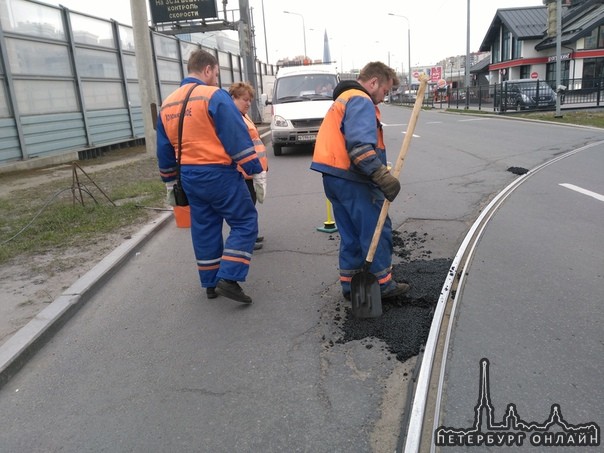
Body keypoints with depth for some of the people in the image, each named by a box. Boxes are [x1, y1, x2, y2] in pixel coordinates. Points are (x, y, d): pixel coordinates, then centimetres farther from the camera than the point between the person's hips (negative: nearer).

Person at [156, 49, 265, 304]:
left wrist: (170, 181, 26)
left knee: (204, 229, 15)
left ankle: (210, 283, 24)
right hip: (219, 174, -7)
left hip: (190, 177, 7)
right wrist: (255, 170, -11)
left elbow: (164, 149, 18)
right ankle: (228, 279, -8)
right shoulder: (214, 95, -10)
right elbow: (238, 138, -15)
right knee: (245, 222, 2)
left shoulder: (167, 105, 12)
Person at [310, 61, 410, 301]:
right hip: (352, 179, -10)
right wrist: (382, 176, -31)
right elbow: (360, 146, -26)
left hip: (334, 176, 10)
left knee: (351, 234, 15)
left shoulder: (344, 99, 24)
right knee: (377, 229, 1)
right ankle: (383, 285, 11)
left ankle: (349, 285, 20)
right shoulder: (361, 101, -10)